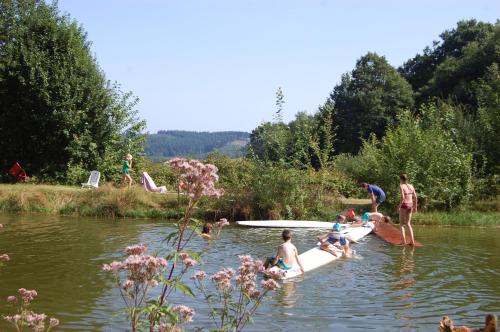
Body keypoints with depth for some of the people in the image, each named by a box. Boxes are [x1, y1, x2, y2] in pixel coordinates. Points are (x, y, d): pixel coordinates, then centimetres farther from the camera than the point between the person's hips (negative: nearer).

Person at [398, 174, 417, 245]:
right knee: (408, 223, 16)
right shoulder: (411, 186, 8)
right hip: (410, 205, 5)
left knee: (402, 224, 6)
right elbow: (415, 197, 7)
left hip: (404, 205, -5)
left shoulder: (401, 186, -9)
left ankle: (404, 240, -3)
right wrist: (415, 207, 14)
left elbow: (402, 197, -19)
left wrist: (399, 206, -12)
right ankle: (412, 240, 8)